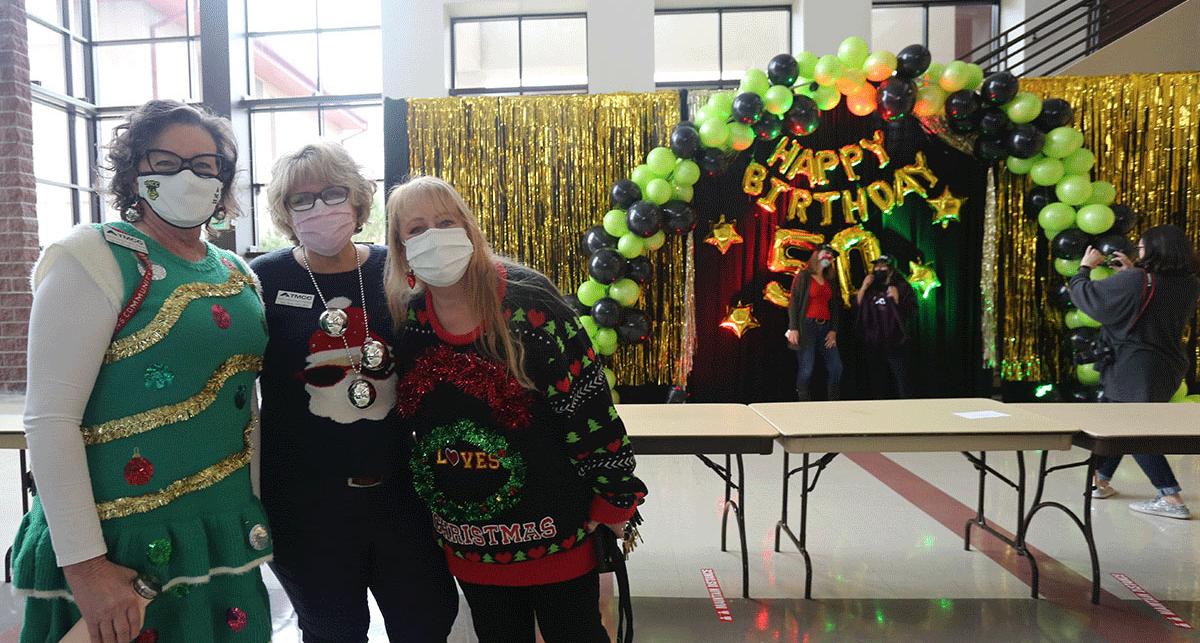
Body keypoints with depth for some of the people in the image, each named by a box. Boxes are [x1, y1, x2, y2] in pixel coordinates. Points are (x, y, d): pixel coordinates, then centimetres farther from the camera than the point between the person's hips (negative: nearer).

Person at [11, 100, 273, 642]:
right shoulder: (94, 257, -11)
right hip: (125, 542, -6)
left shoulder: (238, 273, 8)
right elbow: (49, 418, -16)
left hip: (227, 530, 6)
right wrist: (84, 563, -18)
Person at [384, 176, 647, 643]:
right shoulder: (408, 319, -3)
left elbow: (588, 403, -16)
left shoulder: (528, 301, -18)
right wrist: (425, 500, 14)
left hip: (554, 531, -4)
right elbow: (405, 418, 10)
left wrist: (613, 498, -12)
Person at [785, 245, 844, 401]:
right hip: (807, 327, -6)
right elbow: (793, 301, -5)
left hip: (825, 328, 6)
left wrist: (834, 330, 4)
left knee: (836, 367, 1)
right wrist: (793, 328, -13)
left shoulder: (831, 280, 17)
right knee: (806, 369, -6)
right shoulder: (804, 276, 1)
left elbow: (835, 306, 15)